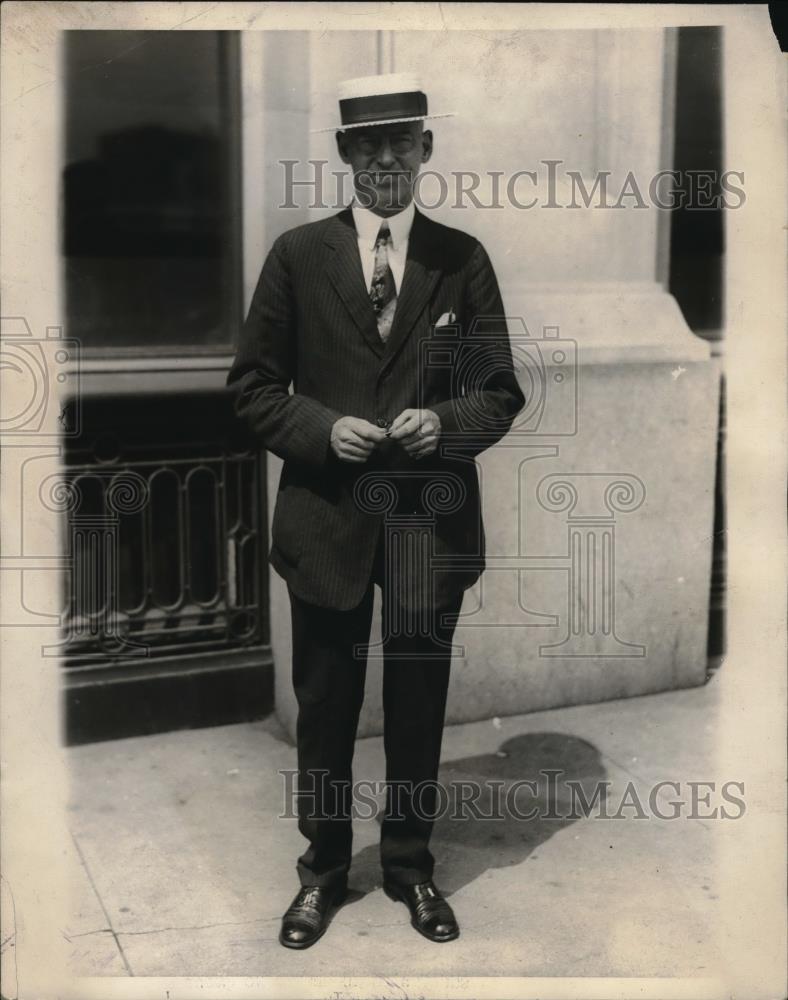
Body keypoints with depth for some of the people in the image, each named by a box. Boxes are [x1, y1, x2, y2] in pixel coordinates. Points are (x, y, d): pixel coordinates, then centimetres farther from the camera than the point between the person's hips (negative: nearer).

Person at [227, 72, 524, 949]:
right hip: (326, 516, 0)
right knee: (324, 704, 12)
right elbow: (252, 383, 2)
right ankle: (323, 868, 33)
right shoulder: (297, 254, 1)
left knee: (418, 703, 13)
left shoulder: (463, 257, 2)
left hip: (433, 517, 1)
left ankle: (410, 865, 34)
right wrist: (321, 429, -14)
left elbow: (501, 390, 4)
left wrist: (445, 423, -16)